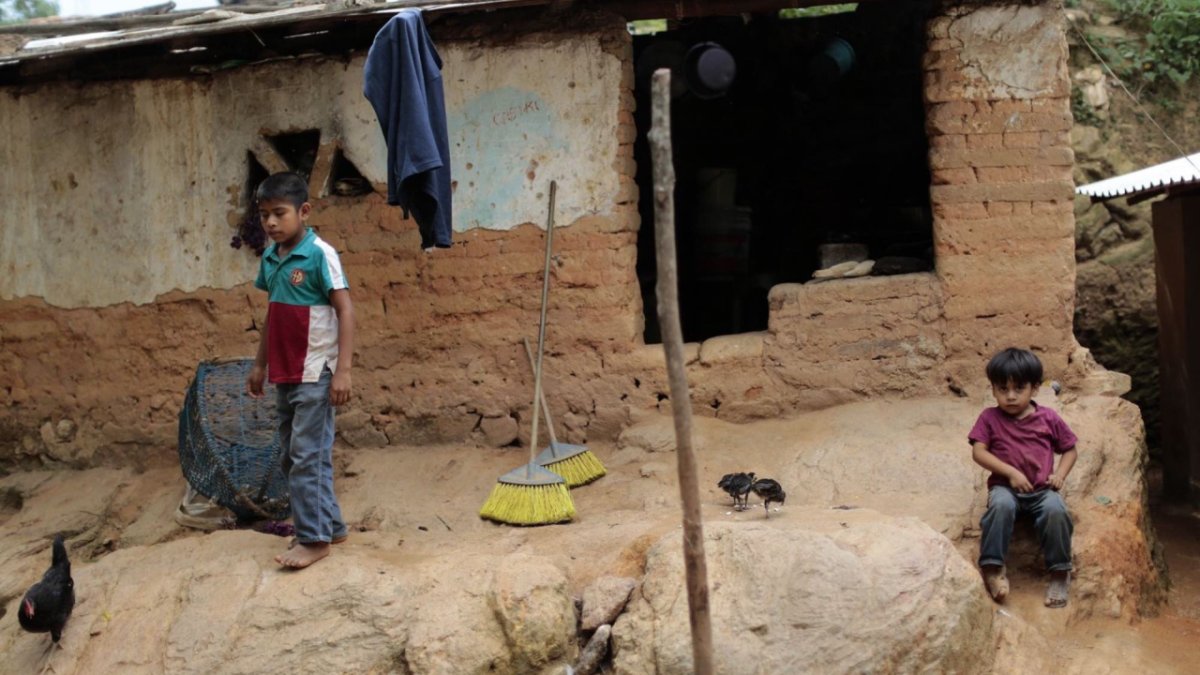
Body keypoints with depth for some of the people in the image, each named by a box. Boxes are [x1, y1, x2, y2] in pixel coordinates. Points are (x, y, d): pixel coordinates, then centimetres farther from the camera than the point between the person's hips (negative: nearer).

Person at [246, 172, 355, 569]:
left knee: (306, 456, -5)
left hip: (314, 375, -8)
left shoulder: (320, 254, -13)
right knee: (294, 456, 14)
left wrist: (343, 370, -20)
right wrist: (260, 364, 20)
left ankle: (313, 537, 4)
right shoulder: (269, 258, 8)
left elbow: (346, 311, -15)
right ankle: (330, 524, 26)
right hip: (284, 374, 8)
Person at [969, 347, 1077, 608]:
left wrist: (1060, 474, -4)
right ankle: (992, 567, -27)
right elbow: (978, 452, -3)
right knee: (1001, 505, -36)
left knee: (1056, 509, -32)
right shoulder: (990, 418, 5)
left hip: (1042, 489, 1)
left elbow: (1070, 450, 15)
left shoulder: (1048, 418, 8)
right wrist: (1011, 472, -14)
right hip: (1005, 486, -1)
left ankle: (1060, 572, -16)